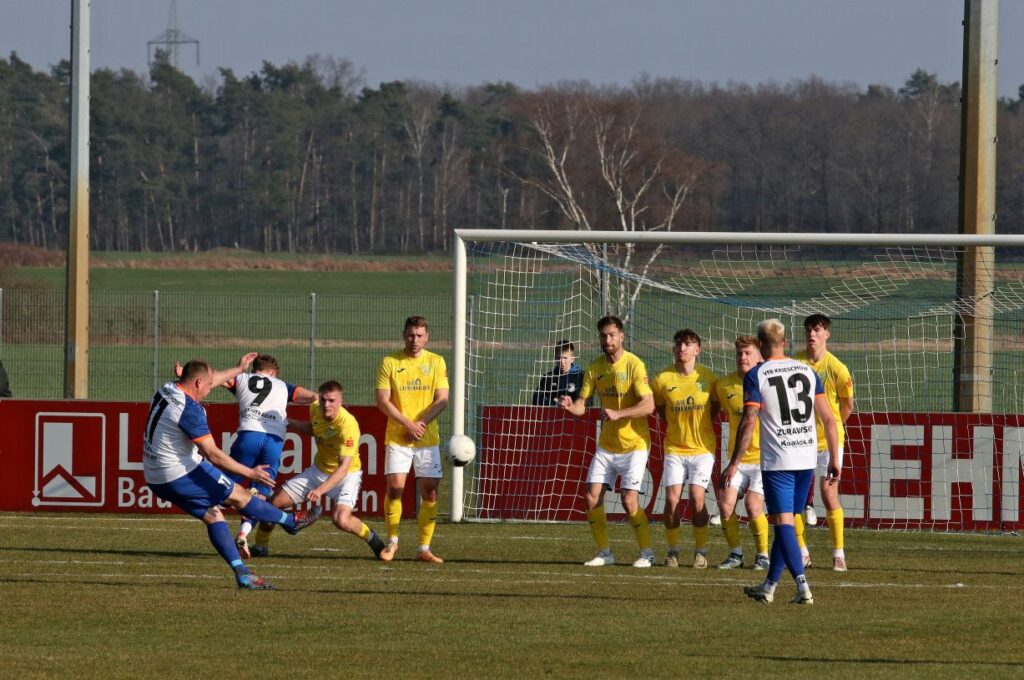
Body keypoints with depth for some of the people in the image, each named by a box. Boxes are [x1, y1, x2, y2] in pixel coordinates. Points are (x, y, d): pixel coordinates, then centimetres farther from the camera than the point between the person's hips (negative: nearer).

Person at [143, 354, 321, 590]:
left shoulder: (166, 391, 4)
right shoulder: (189, 409, -24)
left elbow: (211, 379, 23)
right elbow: (213, 454, -25)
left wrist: (238, 369, 34)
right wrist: (250, 473, -20)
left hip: (156, 479, 9)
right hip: (182, 473, -9)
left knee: (212, 515, 12)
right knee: (239, 496, 6)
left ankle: (241, 573, 7)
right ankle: (291, 521, 22)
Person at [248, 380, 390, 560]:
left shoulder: (348, 425, -32)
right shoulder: (315, 408, -11)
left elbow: (343, 467, -36)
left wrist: (320, 489, -46)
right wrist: (289, 423, 10)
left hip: (346, 476, -6)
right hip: (319, 470, 6)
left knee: (341, 520, -30)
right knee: (274, 502, 1)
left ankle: (372, 538, 1)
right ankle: (260, 545, 25)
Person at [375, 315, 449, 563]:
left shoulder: (436, 362, 5)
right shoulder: (390, 362, 1)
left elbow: (442, 400, 0)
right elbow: (382, 401, -4)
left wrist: (421, 424, -13)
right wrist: (408, 424, -13)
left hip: (428, 438, 1)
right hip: (397, 438, -1)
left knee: (430, 492, -2)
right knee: (395, 486, -12)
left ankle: (424, 548, 6)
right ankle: (392, 541, 6)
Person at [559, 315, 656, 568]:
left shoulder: (634, 365, -14)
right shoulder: (595, 368, 3)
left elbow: (648, 405, -22)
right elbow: (581, 404, 1)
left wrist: (618, 414, -34)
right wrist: (570, 406, -23)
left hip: (633, 444, -6)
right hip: (606, 445, 6)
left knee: (629, 500, -12)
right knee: (592, 497, -2)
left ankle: (647, 552, 5)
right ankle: (604, 552, 11)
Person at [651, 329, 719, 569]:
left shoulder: (708, 377, -4)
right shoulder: (662, 379, -4)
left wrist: (700, 425, 6)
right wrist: (678, 425, 6)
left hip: (702, 448, -1)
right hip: (674, 448, 1)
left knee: (696, 497, -11)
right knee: (672, 499, -7)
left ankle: (701, 551, 4)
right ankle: (673, 550, 9)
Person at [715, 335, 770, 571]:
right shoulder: (724, 386, 2)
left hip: (765, 457, -4)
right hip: (738, 458, 4)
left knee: (753, 506, -16)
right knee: (726, 504, -11)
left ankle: (763, 555, 2)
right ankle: (735, 554, 7)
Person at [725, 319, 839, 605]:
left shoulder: (756, 375, -5)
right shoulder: (807, 371, 9)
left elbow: (748, 423, -11)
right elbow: (828, 418, 8)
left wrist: (734, 463, -4)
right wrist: (834, 460, 13)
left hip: (777, 461, -5)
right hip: (807, 458, 5)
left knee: (783, 523, -5)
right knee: (785, 522, 15)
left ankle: (803, 586, -19)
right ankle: (769, 586, 23)